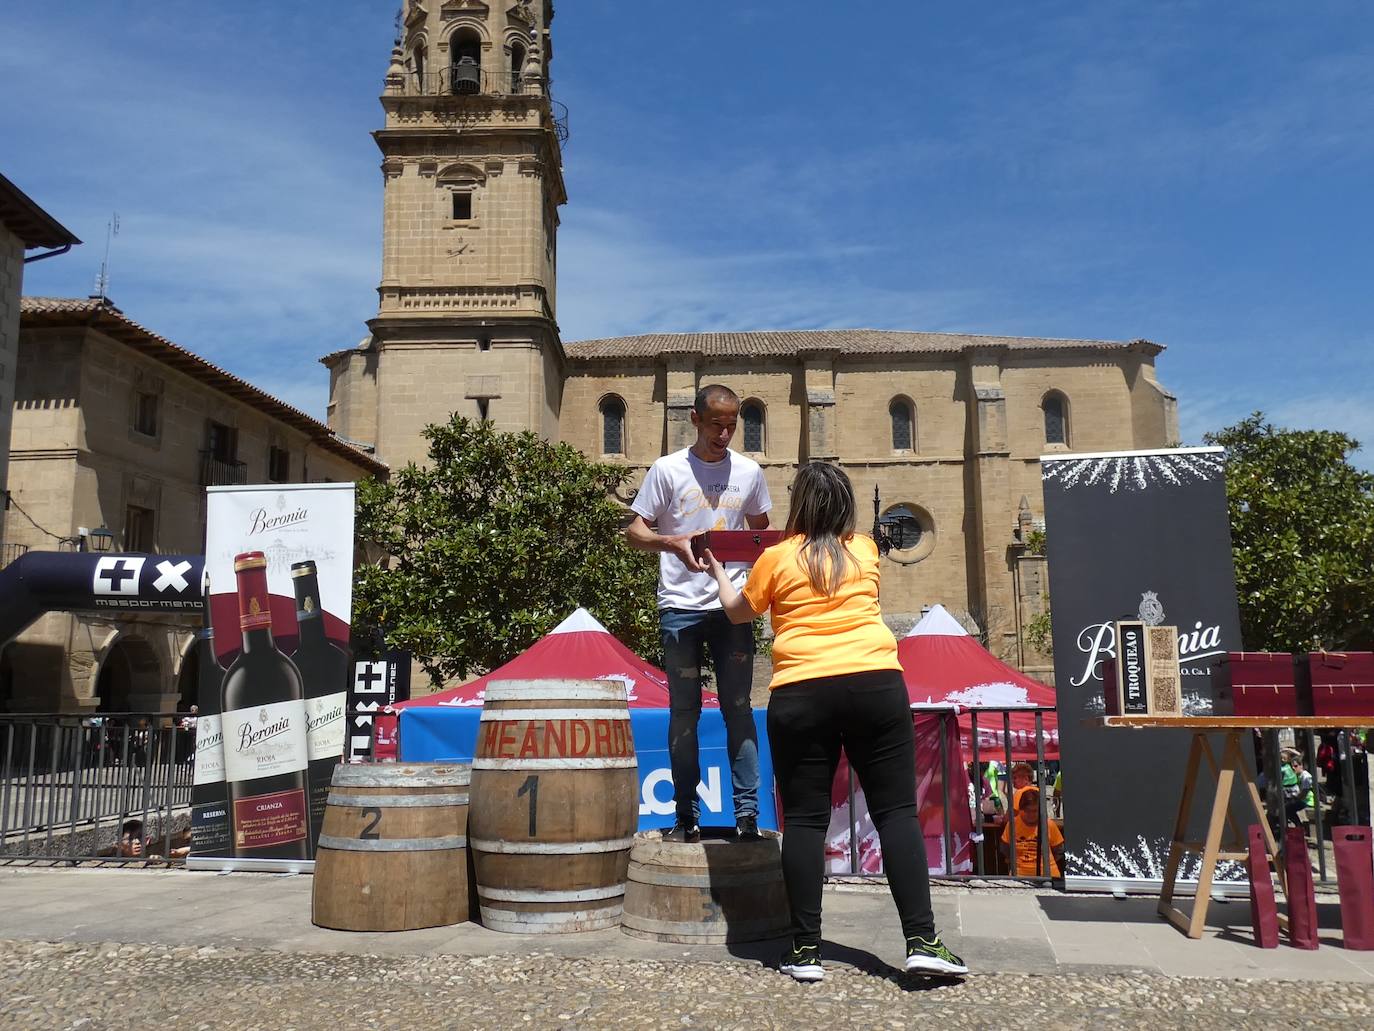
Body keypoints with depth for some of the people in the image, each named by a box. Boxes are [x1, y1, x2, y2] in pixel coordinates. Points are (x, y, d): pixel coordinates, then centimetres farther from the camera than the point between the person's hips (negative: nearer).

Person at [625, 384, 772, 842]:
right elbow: (634, 530, 0)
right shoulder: (667, 469, 0)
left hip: (733, 605, 2)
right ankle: (687, 816, 12)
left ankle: (747, 813, 5)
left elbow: (762, 533, 18)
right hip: (681, 605, -2)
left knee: (738, 708, 2)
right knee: (684, 711, 4)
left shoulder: (749, 472, 8)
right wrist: (672, 542, -20)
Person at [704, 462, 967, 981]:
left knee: (804, 819, 4)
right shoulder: (865, 550, 13)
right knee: (897, 812, 4)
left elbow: (738, 611, 20)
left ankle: (805, 949, 6)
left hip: (800, 694, -1)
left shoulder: (776, 558, 5)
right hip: (876, 684, 2)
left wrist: (718, 571, 38)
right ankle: (922, 940, 0)